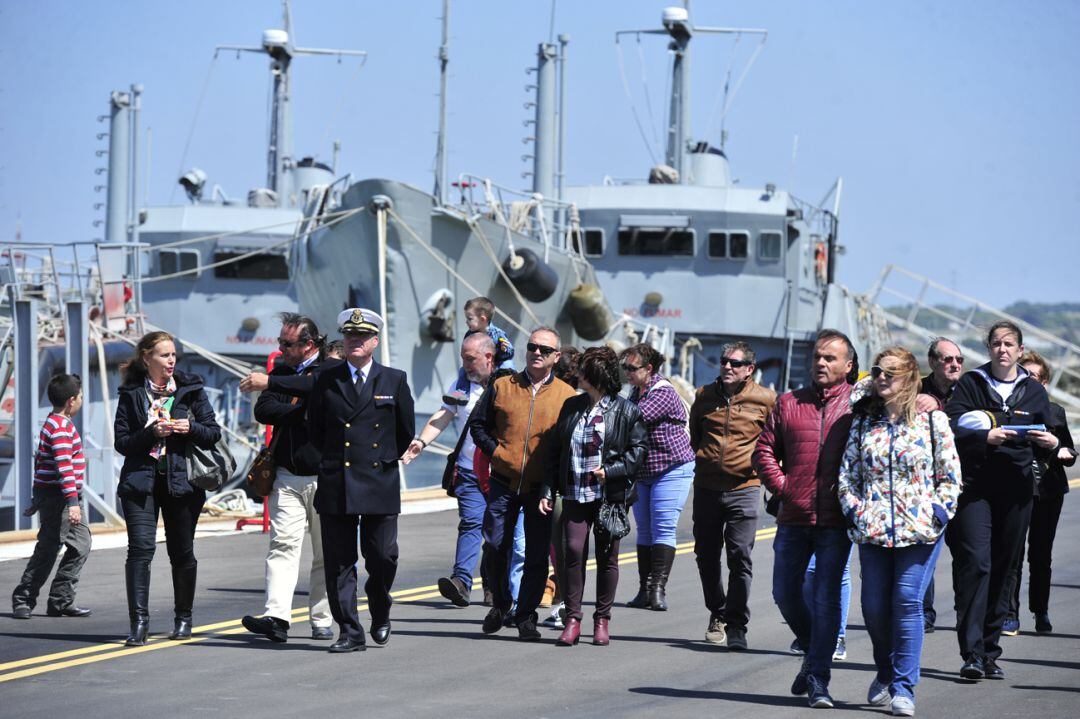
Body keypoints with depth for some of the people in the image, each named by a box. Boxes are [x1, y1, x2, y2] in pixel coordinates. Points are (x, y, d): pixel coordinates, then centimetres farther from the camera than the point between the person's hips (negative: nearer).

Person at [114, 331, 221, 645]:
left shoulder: (190, 389, 5)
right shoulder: (132, 393, 3)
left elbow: (214, 433, 6)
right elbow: (122, 441, -1)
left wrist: (191, 427, -13)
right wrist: (152, 433, -16)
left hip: (181, 479, 1)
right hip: (141, 480, -1)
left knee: (182, 552, 7)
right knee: (140, 548, -14)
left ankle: (183, 618, 23)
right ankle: (139, 621, -15)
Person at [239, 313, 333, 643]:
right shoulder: (282, 369, 13)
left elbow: (315, 388, -25)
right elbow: (263, 412, 1)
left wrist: (270, 383, -25)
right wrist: (304, 411, -11)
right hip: (287, 477, 3)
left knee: (325, 554, 4)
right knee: (283, 544, -11)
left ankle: (321, 621, 12)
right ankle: (276, 617, -21)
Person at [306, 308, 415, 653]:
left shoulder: (394, 380, 5)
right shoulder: (326, 380, 6)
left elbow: (406, 430, 13)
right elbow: (314, 430, 15)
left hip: (380, 485, -1)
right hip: (336, 486, 1)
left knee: (382, 557, 0)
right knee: (339, 562, -2)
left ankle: (380, 616, 26)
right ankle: (350, 632, 3)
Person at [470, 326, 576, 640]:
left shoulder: (566, 396, 3)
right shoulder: (502, 387, 5)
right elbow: (478, 424, 10)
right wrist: (496, 451, -4)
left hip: (542, 487, -1)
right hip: (504, 484, 1)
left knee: (536, 555, 1)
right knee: (495, 546, 0)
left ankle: (526, 616, 10)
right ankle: (500, 603, 22)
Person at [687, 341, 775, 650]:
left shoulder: (765, 400, -2)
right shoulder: (705, 396, 8)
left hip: (744, 488, -4)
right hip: (706, 486, 4)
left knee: (740, 557, -10)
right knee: (706, 555, 10)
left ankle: (736, 627, -4)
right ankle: (717, 613, 31)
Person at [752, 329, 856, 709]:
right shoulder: (788, 403, 10)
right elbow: (764, 449, 13)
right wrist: (781, 486, 1)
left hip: (836, 520, -4)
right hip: (793, 518, 4)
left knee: (826, 597, -5)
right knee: (785, 593, 8)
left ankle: (818, 677, -1)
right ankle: (815, 653, 31)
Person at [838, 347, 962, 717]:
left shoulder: (932, 419, 2)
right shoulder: (863, 422, 9)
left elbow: (950, 475, 4)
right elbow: (846, 473, 11)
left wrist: (938, 513, -7)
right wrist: (854, 512, -2)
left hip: (920, 532, -3)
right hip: (873, 531, 3)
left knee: (908, 603, -9)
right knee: (874, 606, 4)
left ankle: (903, 687, -2)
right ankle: (885, 674, 27)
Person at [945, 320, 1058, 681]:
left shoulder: (1034, 392, 14)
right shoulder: (971, 384, 6)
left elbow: (1042, 448, 17)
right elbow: (952, 428, -6)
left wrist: (1051, 445, -7)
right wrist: (986, 437, -23)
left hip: (1016, 489, 3)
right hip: (974, 485, -3)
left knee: (1004, 568, 6)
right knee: (975, 563, -14)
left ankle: (990, 651, 14)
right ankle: (972, 652, -18)